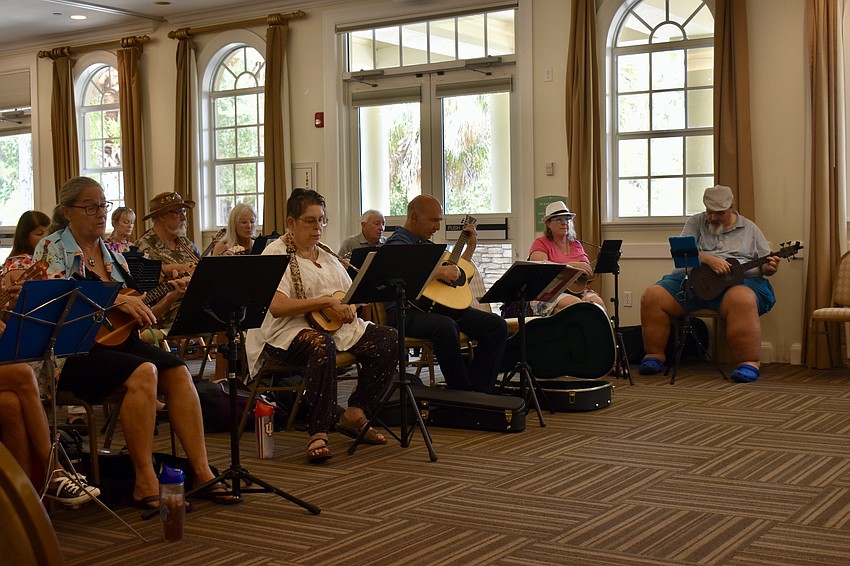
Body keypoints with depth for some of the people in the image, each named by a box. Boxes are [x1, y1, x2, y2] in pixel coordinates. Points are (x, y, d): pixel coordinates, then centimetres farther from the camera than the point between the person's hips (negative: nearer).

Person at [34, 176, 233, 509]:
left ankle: (202, 472, -19)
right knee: (143, 372, -32)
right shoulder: (53, 250, -1)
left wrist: (170, 298, 1)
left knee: (177, 371, -19)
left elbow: (136, 315, 18)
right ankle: (145, 484, -27)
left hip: (117, 339, 6)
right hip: (71, 351, -6)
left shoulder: (112, 254, 18)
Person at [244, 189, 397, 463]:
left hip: (335, 327, 8)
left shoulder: (325, 253, 20)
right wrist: (326, 301, -21)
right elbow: (276, 306, -20)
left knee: (388, 338, -12)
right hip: (286, 333, -8)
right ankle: (318, 434, -35)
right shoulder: (276, 254, -5)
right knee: (321, 344, -41)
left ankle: (354, 414, -6)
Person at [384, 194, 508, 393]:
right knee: (447, 327, -40)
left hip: (436, 305, 9)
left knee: (497, 325, -7)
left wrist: (471, 245, 32)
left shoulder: (427, 244, 26)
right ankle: (462, 392, -25)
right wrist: (439, 272, -24)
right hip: (406, 310, -9)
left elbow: (456, 273, 37)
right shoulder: (398, 243, -3)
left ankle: (479, 390, -8)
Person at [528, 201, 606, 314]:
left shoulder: (576, 244, 20)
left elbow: (589, 273, 21)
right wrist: (573, 265, -20)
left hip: (579, 290, 5)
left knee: (598, 303, -25)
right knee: (576, 304, -35)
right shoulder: (541, 244, 3)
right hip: (549, 294, -5)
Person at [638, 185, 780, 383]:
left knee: (743, 300, -39)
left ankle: (749, 363, -33)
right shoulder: (696, 223, 14)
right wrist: (709, 259, -18)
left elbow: (766, 264, 15)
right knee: (652, 297, -20)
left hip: (738, 281, -2)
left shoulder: (749, 228, 15)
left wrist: (769, 267, -10)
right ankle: (654, 356, -9)